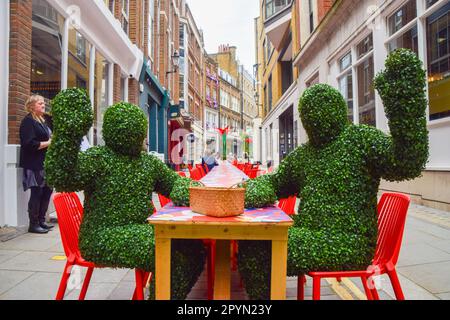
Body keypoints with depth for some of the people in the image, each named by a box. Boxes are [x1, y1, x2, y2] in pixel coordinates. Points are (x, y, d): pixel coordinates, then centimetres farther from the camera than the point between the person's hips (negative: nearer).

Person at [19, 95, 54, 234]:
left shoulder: (43, 120, 18)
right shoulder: (28, 121, -10)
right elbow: (29, 144, -20)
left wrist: (52, 140, 8)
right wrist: (48, 143, -15)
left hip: (45, 162, 9)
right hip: (34, 164, -9)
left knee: (47, 190, 10)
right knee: (37, 193, -4)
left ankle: (41, 220, 22)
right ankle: (33, 224, 7)